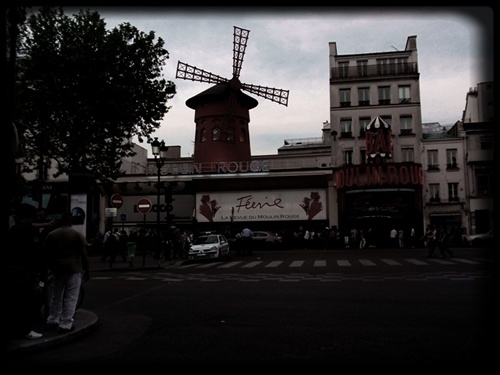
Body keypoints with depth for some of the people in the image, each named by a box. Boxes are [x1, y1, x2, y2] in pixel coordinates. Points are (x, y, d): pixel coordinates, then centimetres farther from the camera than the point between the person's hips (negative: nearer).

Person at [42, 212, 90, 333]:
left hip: (57, 269, 4)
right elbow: (84, 255, -6)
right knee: (71, 298, 1)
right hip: (74, 269, -4)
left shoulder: (51, 235, 7)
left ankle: (52, 320, 28)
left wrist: (50, 266, 21)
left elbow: (45, 253, 11)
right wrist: (86, 271, 1)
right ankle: (65, 325, 0)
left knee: (56, 296, 20)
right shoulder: (78, 235, -4)